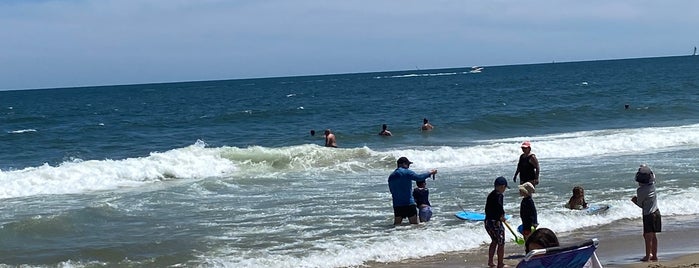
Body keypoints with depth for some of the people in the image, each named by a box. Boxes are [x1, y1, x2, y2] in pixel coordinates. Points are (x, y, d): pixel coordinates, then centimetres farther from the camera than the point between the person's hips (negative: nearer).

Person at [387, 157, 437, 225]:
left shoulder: (391, 176, 14)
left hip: (397, 205, 6)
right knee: (414, 225, 0)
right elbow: (419, 177, -14)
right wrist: (430, 173, -1)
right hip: (409, 204, -6)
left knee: (396, 225, 8)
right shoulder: (407, 172, -6)